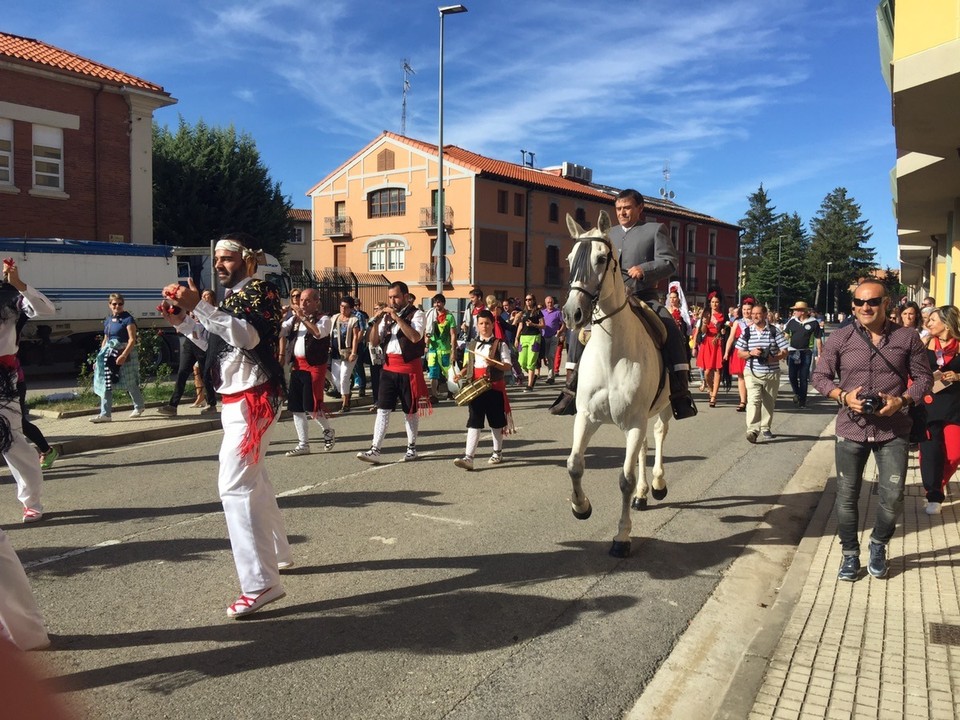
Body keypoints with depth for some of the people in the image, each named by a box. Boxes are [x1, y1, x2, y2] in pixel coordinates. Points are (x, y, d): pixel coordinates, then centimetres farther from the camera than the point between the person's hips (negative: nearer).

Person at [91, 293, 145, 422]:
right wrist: (100, 356, 15)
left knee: (130, 383, 5)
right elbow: (105, 340, 20)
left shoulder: (128, 319, -9)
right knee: (106, 384, 0)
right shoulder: (108, 320, 13)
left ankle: (139, 407, 27)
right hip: (110, 353, 7)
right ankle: (105, 414, 2)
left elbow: (132, 340, -16)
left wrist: (124, 355, -25)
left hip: (125, 353, -7)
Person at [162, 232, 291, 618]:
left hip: (253, 401, -10)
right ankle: (277, 553, 35)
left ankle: (261, 582, -17)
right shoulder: (231, 297, 16)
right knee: (253, 479, 20)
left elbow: (249, 336, -28)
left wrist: (198, 307, -33)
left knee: (235, 485, -17)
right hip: (236, 400, 10)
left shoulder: (260, 291, -10)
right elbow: (214, 344, 22)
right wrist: (181, 321, 8)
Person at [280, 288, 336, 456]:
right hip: (296, 365, 7)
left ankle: (328, 431, 18)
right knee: (295, 407, 8)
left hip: (314, 366, -7)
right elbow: (280, 330, 4)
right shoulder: (295, 318, 15)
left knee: (311, 406, -10)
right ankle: (303, 445, 18)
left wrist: (302, 317, -21)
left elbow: (318, 333, -24)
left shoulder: (323, 319, -4)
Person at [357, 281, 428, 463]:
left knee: (410, 410, 8)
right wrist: (375, 322, -6)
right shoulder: (386, 316, 12)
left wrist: (397, 318, -20)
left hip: (409, 367, -4)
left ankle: (411, 447, 22)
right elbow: (374, 342, 9)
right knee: (382, 409, -2)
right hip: (389, 367, 4)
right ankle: (375, 450, -3)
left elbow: (415, 337, -22)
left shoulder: (417, 314, -4)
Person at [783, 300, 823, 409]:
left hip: (806, 353, -2)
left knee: (803, 378, 3)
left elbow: (818, 339, 0)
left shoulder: (813, 323, -4)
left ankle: (802, 400, 13)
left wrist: (819, 354, -2)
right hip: (793, 352, 2)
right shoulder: (792, 321, 4)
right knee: (792, 375, 0)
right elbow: (786, 335, 11)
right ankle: (797, 393, 26)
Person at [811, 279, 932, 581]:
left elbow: (924, 377, 4)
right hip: (851, 428, 0)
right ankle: (850, 554, 25)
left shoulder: (907, 338, -1)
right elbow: (820, 376, 2)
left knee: (892, 497, 1)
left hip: (893, 430, 0)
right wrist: (843, 396, -15)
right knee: (847, 496, 7)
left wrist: (902, 401, -13)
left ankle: (878, 545, 30)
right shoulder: (840, 338, -2)